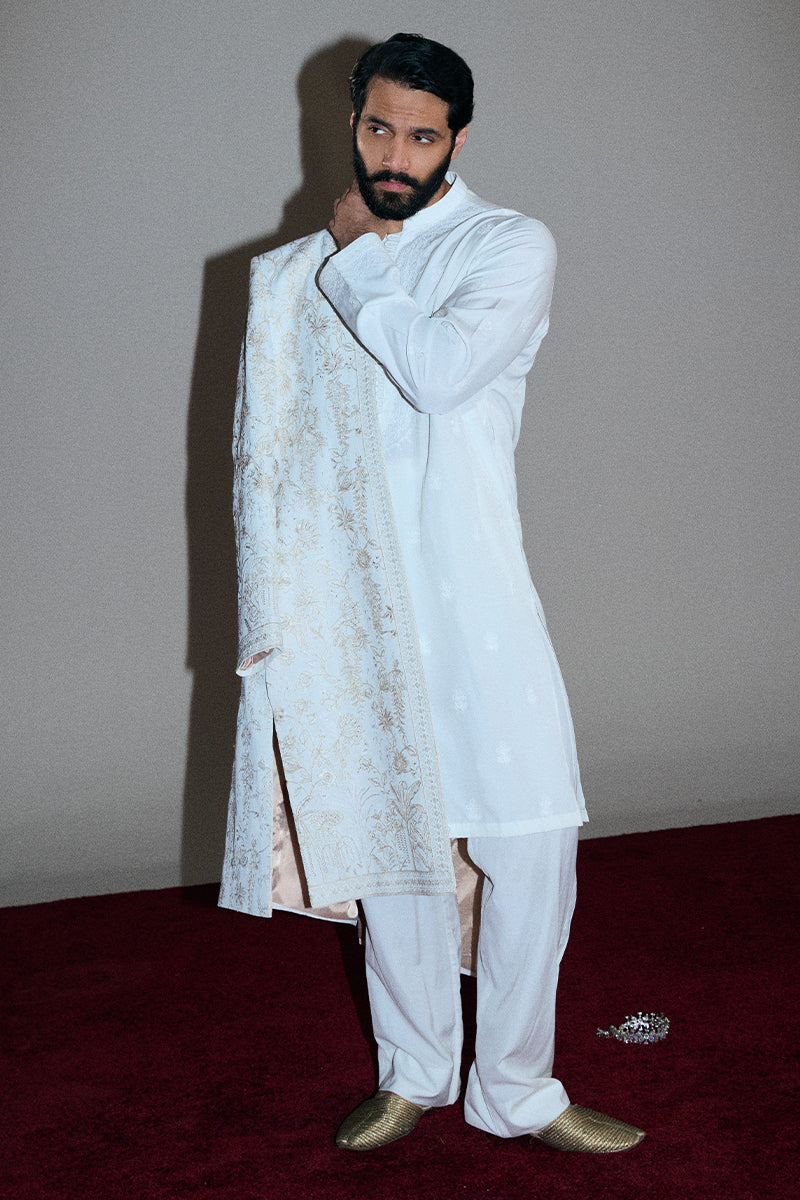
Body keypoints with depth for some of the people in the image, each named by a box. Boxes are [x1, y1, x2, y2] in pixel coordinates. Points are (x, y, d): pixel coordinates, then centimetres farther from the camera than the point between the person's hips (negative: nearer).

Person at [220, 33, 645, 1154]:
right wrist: (264, 606, 8)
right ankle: (415, 1072, 28)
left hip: (472, 600, -2)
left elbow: (441, 370, -20)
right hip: (345, 605, 3)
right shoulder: (289, 275, 10)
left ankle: (514, 1090, 13)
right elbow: (259, 451, 13)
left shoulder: (511, 248, -1)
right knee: (386, 833, 11)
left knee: (532, 839, -5)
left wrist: (357, 258, -7)